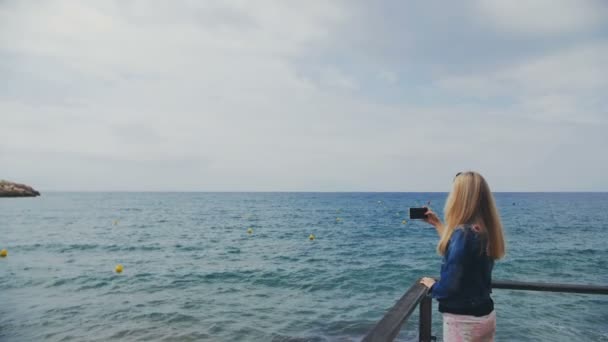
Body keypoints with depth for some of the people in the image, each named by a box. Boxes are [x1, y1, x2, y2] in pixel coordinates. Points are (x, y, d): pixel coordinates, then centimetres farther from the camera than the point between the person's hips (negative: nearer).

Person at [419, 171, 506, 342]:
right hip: (485, 315, 8)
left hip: (463, 320, -8)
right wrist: (438, 224, 22)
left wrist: (432, 286, -5)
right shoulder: (485, 231, 1)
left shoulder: (463, 233, -25)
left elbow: (449, 287, -25)